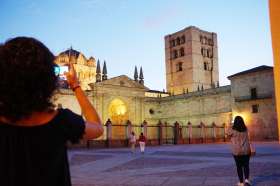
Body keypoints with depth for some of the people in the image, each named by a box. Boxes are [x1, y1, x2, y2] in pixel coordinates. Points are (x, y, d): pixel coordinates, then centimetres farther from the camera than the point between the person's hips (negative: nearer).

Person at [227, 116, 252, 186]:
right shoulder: (245, 129, 0)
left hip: (236, 151, -2)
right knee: (246, 166, 15)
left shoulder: (232, 130, -12)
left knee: (239, 166, 10)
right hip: (246, 150, 2)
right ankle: (247, 180, -2)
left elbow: (228, 135, 6)